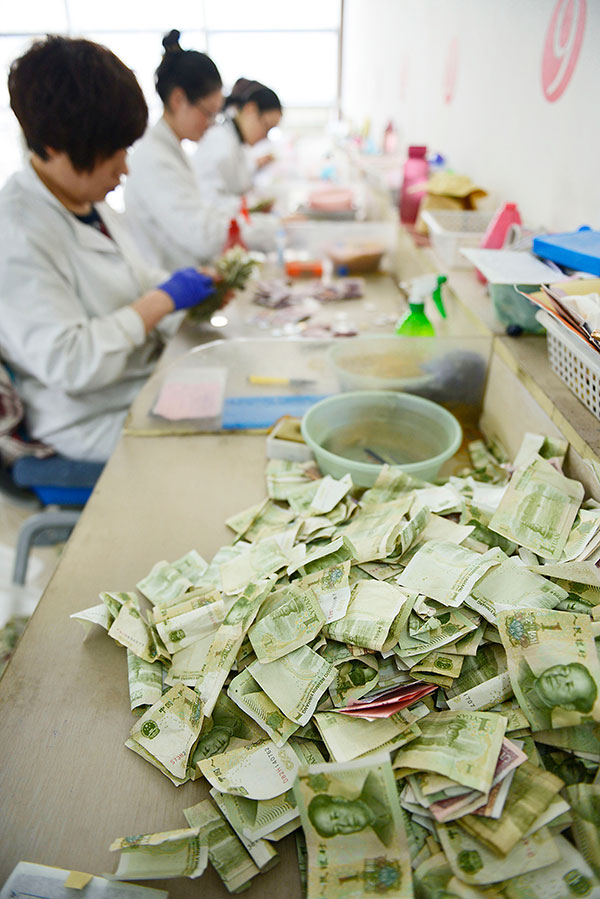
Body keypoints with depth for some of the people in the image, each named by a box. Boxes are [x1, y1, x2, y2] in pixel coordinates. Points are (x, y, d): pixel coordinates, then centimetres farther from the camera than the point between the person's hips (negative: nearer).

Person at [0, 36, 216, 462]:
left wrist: (198, 289, 0)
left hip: (149, 374, 9)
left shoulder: (88, 203, 6)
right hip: (99, 422, -9)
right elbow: (67, 363, -28)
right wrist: (161, 301, -22)